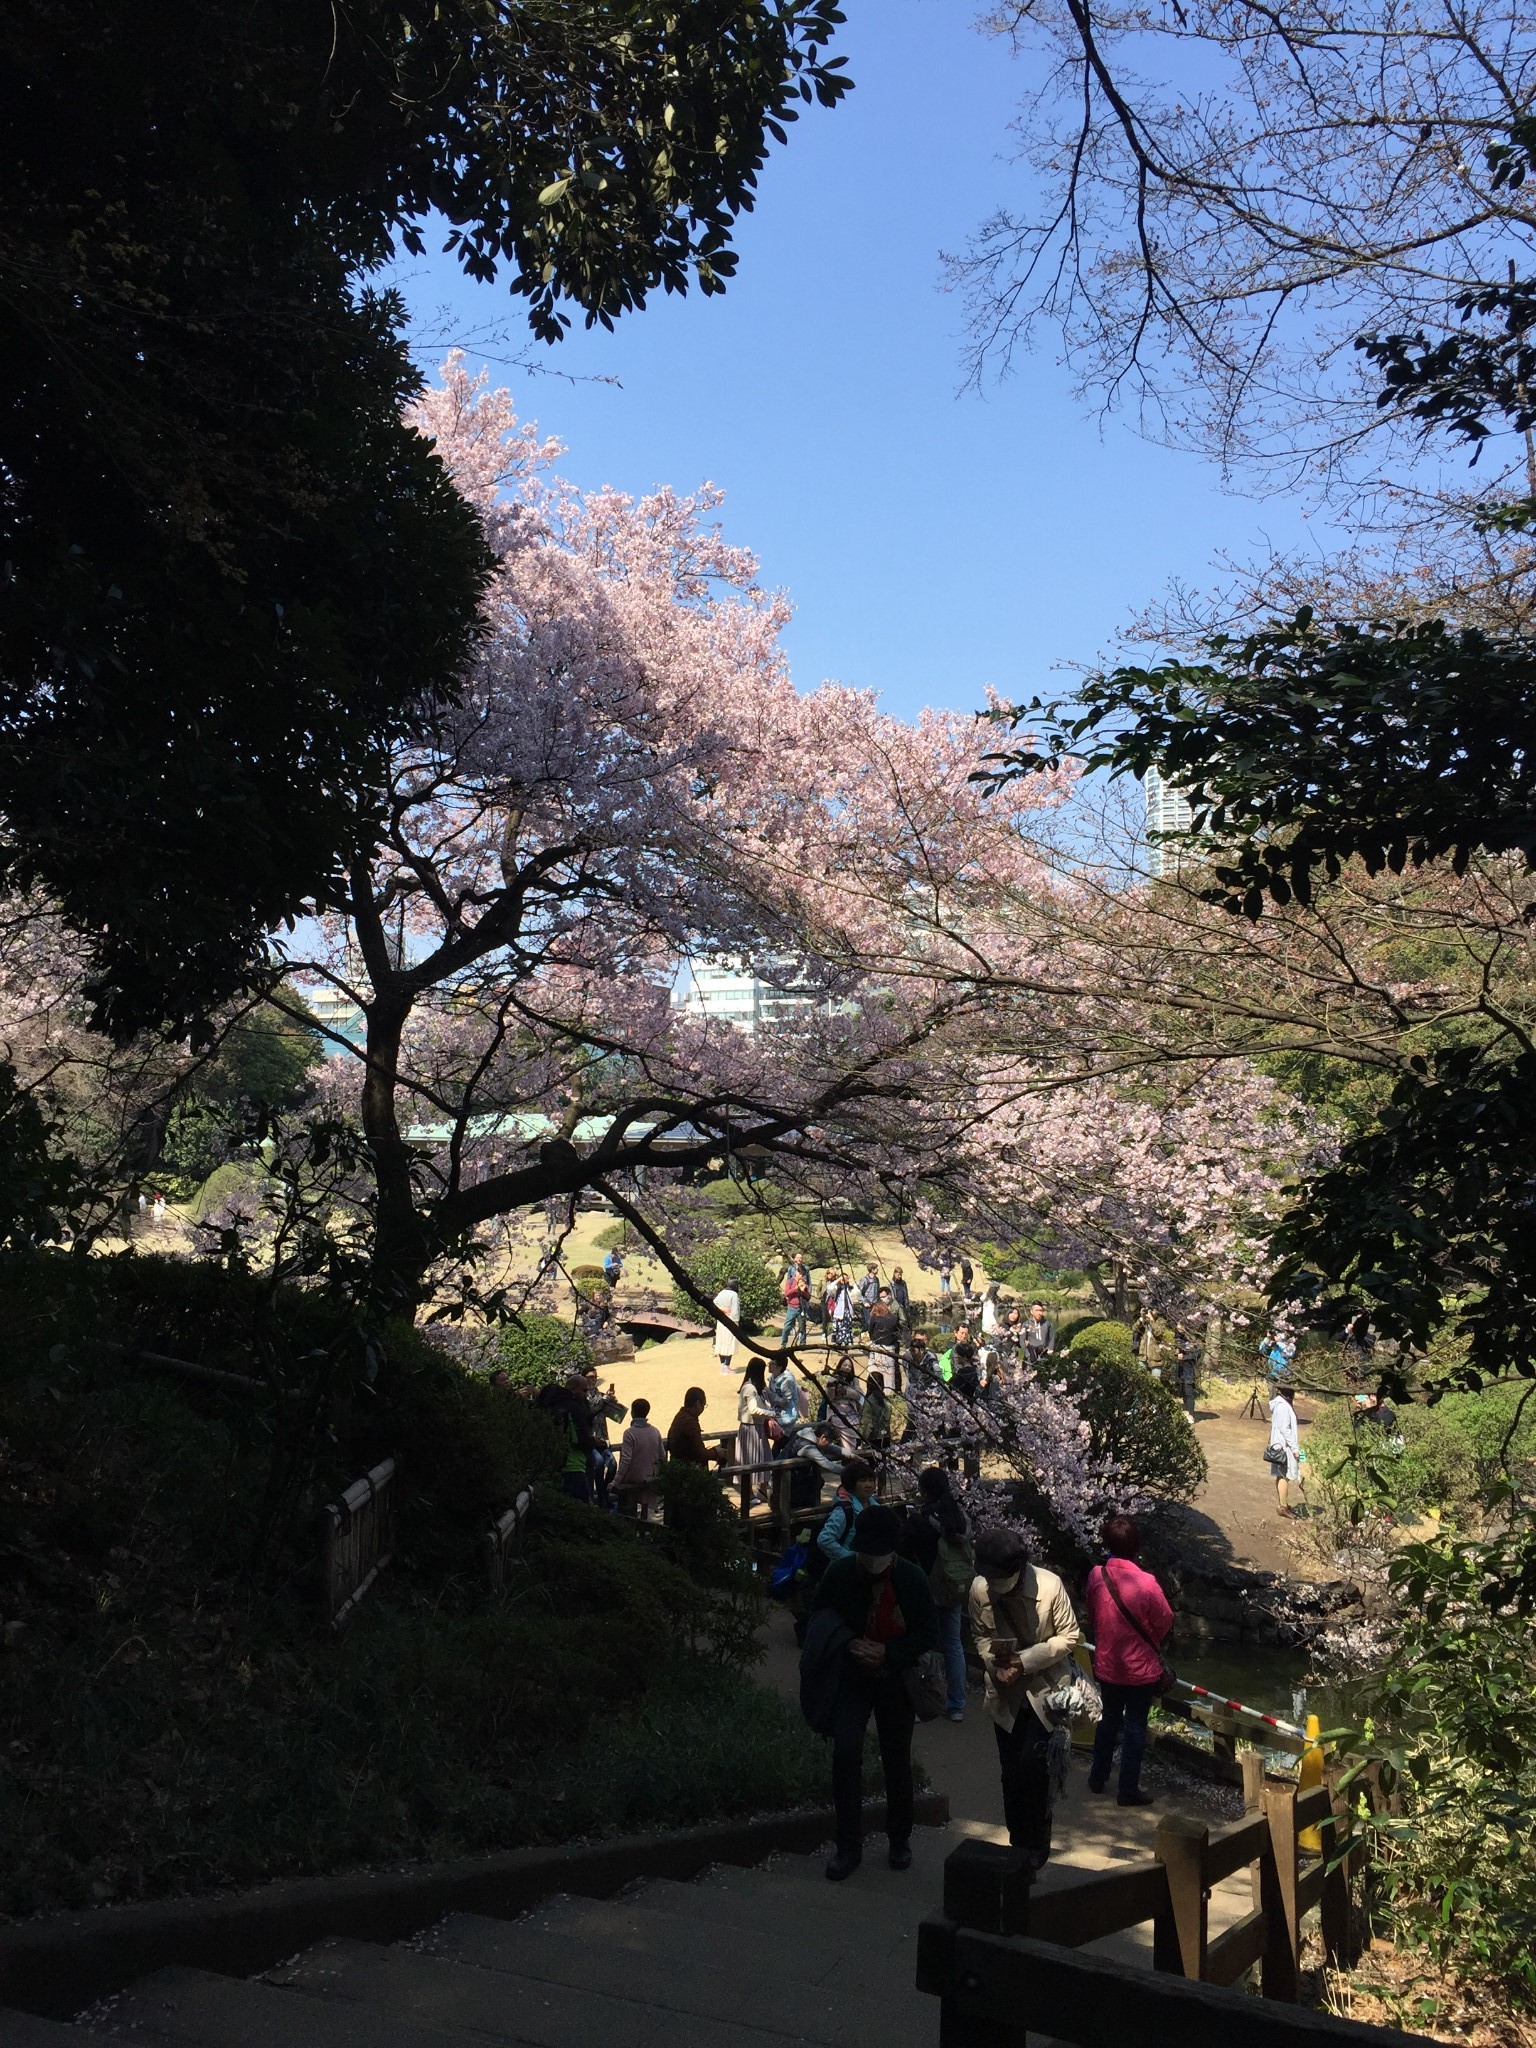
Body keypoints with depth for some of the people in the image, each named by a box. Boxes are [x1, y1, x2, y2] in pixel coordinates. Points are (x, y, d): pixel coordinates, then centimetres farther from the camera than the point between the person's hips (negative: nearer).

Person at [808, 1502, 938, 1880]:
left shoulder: (911, 1579, -13)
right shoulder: (839, 1572, -12)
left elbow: (928, 1636, -6)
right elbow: (819, 1617, 3)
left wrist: (887, 1652, -20)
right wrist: (846, 1644, -15)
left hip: (896, 1680, 0)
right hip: (852, 1678, 0)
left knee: (897, 1761, 12)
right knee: (845, 1753, -14)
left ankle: (900, 1840, 34)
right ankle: (849, 1846, 1)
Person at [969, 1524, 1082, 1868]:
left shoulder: (1050, 1586, -22)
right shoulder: (980, 1588, -15)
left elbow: (1070, 1637, -12)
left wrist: (1025, 1660, -20)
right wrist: (993, 1663, -16)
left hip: (1042, 1691, -3)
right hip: (1004, 1694, 3)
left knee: (1032, 1767, -11)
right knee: (1011, 1772, 11)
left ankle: (1037, 1846, 9)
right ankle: (1018, 1843, 29)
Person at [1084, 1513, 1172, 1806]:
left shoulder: (1096, 1576, -13)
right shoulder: (1146, 1583, -25)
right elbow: (1165, 1621, -10)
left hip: (1106, 1664, 4)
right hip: (1140, 1668, -4)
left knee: (1109, 1719, 22)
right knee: (1135, 1727, 11)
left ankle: (1097, 1778, 34)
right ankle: (1129, 1790, 20)